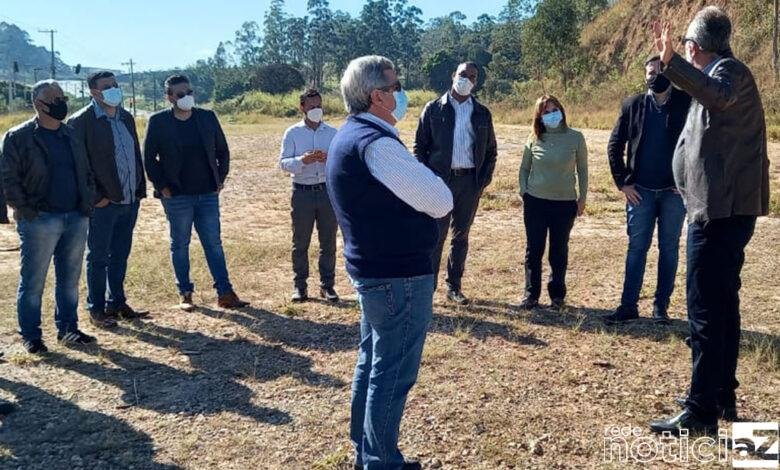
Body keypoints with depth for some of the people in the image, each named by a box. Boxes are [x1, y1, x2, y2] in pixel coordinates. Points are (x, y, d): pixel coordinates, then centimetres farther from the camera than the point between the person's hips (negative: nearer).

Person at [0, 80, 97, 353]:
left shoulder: (71, 134, 13)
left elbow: (85, 171, 18)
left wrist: (88, 202, 7)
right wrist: (25, 209, -12)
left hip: (76, 218, 5)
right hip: (40, 221, -5)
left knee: (70, 279, 12)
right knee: (33, 282, 3)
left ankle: (67, 329, 24)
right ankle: (30, 336, 14)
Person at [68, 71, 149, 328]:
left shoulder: (127, 118, 13)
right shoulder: (81, 121, -9)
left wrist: (140, 189, 9)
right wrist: (95, 197, -14)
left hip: (130, 200, 6)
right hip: (103, 203, -6)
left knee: (120, 256, 14)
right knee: (98, 258, 4)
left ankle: (117, 303, 26)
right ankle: (96, 309, 15)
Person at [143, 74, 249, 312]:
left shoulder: (207, 117, 4)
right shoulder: (158, 121, -4)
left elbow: (222, 150, 11)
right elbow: (149, 158, 0)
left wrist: (220, 178, 4)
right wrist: (162, 186, -5)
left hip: (208, 194, 2)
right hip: (177, 196, -2)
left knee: (214, 243, 5)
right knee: (180, 245, 7)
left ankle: (225, 293, 9)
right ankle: (185, 294, 18)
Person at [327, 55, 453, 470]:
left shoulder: (349, 136, 11)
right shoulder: (375, 142, -21)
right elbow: (441, 201, -20)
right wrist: (423, 183, 0)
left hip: (371, 268, 11)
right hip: (399, 273, -10)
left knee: (372, 362, 19)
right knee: (393, 372, 1)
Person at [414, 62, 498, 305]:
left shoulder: (482, 113, 10)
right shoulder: (433, 109, 2)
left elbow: (491, 150, 13)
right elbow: (420, 146, 1)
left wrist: (484, 179, 2)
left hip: (470, 181, 3)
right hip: (440, 179, -3)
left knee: (461, 236, 10)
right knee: (435, 236, -2)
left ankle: (454, 286, 19)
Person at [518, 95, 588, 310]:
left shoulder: (575, 138, -1)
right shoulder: (534, 140, 1)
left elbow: (582, 170, 5)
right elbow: (524, 168, 12)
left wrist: (582, 197, 4)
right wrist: (524, 191, 2)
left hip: (565, 203, -1)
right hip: (535, 202, 1)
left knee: (559, 251, 8)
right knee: (534, 250, 5)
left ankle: (557, 294, 21)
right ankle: (531, 294, 15)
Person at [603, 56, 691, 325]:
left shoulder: (686, 103, -2)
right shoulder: (633, 106, 3)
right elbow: (614, 145, 4)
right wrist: (622, 182, -2)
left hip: (674, 191, -1)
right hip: (641, 190, 1)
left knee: (669, 249, 7)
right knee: (636, 248, 3)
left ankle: (661, 307, 16)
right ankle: (628, 306, 8)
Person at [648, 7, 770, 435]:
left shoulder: (729, 69, -11)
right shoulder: (723, 74, 20)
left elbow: (719, 96, -37)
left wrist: (671, 63, -48)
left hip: (720, 209, -11)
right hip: (727, 207, 11)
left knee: (705, 310, -10)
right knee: (723, 304, 15)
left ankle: (701, 413, -6)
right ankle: (723, 396, 27)